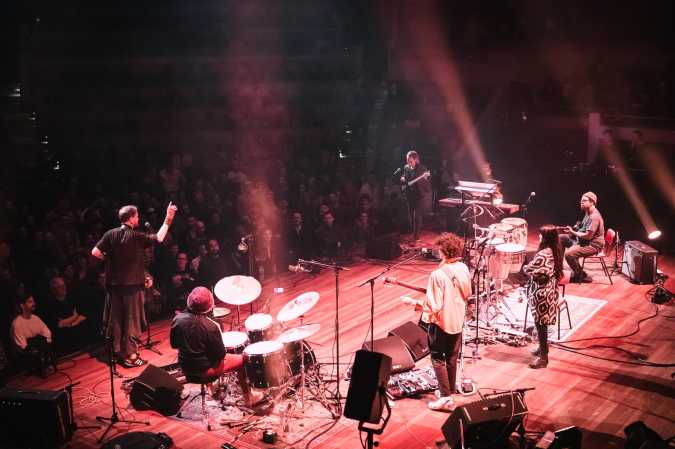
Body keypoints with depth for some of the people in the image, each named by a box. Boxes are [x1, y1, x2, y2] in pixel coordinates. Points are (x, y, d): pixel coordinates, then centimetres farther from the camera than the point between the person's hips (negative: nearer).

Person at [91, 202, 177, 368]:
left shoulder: (110, 234, -1)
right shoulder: (136, 236, -12)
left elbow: (95, 252, -7)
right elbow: (159, 238, -18)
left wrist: (109, 259, 9)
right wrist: (168, 219, -14)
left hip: (114, 284, 4)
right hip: (132, 285, -4)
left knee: (115, 319, 13)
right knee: (132, 321, 5)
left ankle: (118, 352, 22)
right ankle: (130, 356, 9)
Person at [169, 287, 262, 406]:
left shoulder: (177, 319, -13)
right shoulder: (210, 326, -27)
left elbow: (174, 345, 2)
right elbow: (220, 356, -18)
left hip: (186, 368, 6)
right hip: (204, 371, -6)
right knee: (241, 360, 13)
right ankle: (248, 398, 22)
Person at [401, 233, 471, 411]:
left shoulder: (438, 275, -26)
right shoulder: (464, 269, -6)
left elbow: (434, 306, -24)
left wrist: (413, 302, -13)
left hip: (441, 322, -6)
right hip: (458, 321, 6)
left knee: (438, 359, 7)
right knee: (452, 359, 20)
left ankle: (446, 397, 5)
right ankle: (450, 390, 32)